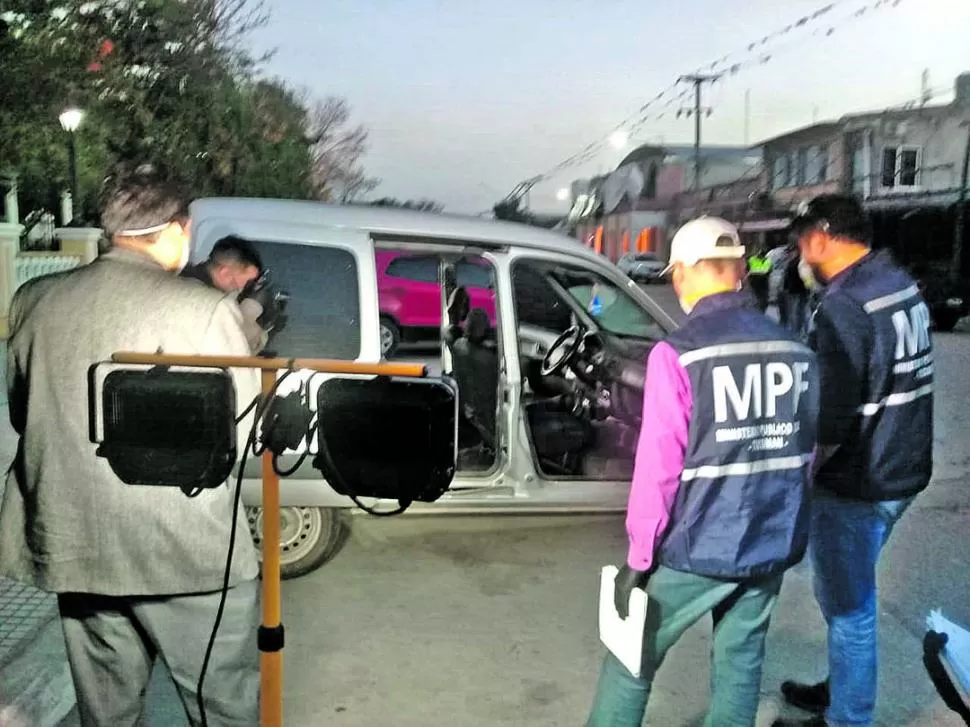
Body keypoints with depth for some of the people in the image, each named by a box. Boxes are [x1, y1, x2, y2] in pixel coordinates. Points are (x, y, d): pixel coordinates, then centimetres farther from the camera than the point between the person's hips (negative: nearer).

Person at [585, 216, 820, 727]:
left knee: (632, 658, 13)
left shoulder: (678, 353, -17)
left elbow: (659, 468, -17)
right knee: (740, 663, 18)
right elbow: (808, 455, 10)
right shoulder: (795, 350, 1)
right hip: (772, 545, 5)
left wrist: (638, 558, -8)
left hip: (696, 549, -5)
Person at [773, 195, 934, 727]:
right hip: (902, 468, 9)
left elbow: (832, 417, -24)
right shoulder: (902, 285, 6)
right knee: (846, 595, 24)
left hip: (856, 483, -9)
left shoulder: (844, 306, -23)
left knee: (847, 606, 7)